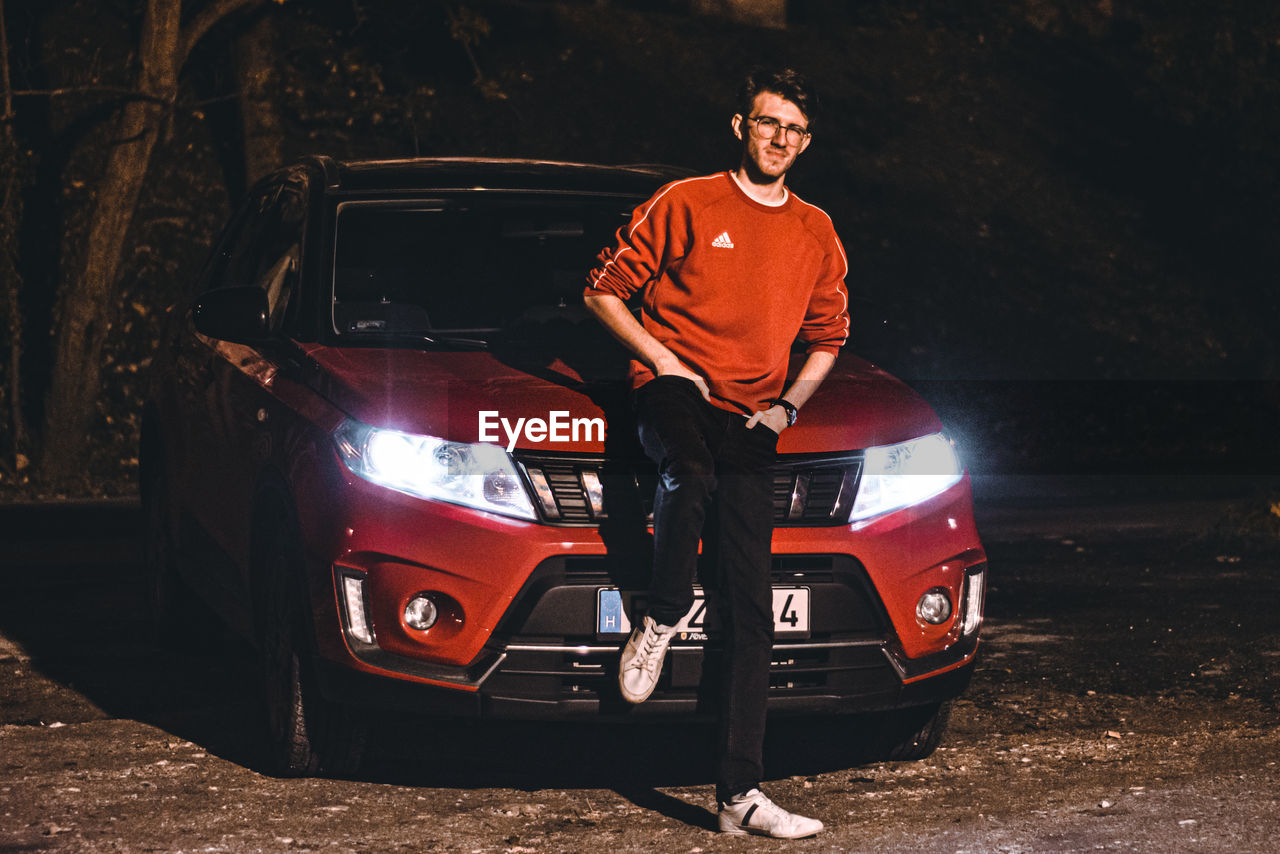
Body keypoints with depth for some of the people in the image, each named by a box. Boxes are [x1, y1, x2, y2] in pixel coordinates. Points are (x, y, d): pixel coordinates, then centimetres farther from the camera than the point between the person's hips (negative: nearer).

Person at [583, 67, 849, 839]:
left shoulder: (817, 236, 16)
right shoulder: (685, 205, 3)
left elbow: (827, 339, 26)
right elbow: (605, 290, 6)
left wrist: (787, 406, 8)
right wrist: (663, 361, -6)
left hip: (750, 422, 4)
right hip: (674, 391, -3)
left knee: (751, 613, -5)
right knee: (689, 474, -42)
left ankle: (741, 793, -7)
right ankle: (661, 622, -18)